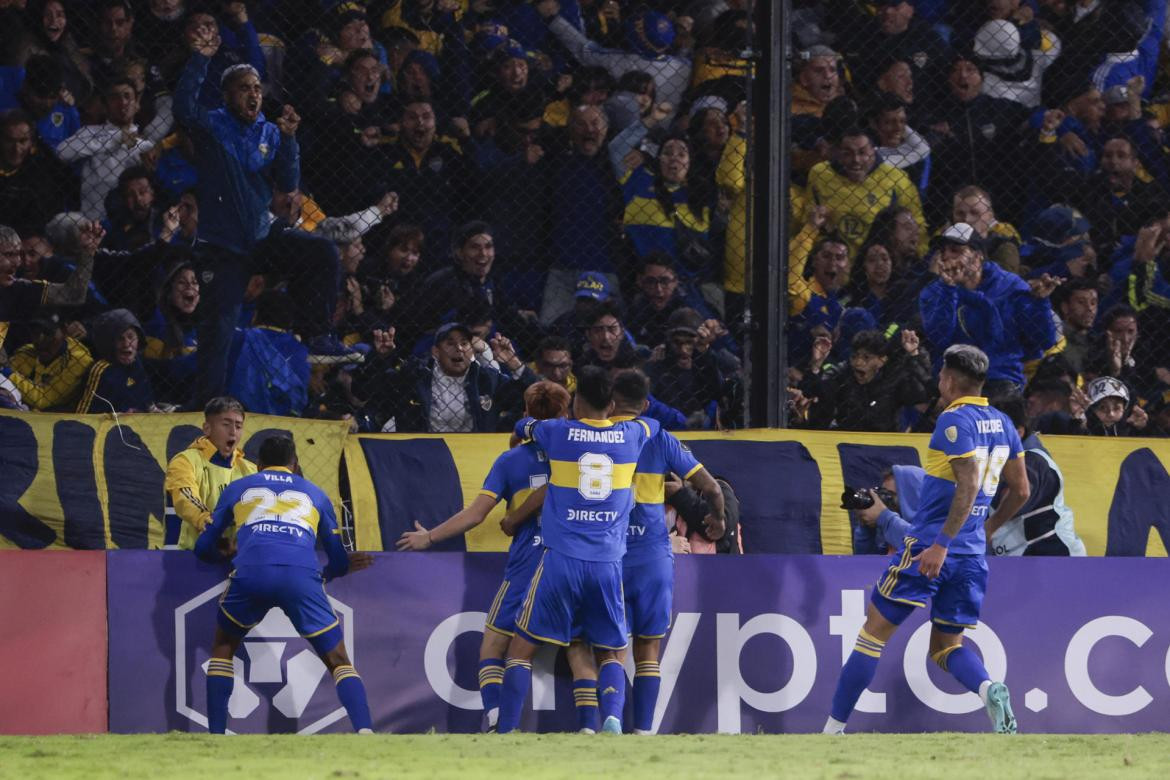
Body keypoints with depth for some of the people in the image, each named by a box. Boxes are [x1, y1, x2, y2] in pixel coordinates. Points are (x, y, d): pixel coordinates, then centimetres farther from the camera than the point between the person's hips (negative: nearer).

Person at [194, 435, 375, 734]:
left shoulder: (237, 489, 30)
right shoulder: (315, 494, 31)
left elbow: (204, 547, 33)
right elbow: (340, 561, 33)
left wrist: (227, 558, 55)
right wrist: (324, 574, 56)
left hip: (250, 573, 0)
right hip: (302, 575, 0)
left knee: (223, 648, 25)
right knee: (338, 661, 9)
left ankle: (216, 736, 14)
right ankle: (364, 731, -13)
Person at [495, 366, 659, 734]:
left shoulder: (558, 432, 1)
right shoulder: (631, 435, 6)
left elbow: (522, 426, 24)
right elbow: (652, 422, 32)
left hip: (562, 559, -2)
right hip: (608, 564, 2)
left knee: (522, 647, 7)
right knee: (609, 653, 13)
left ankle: (505, 731, -1)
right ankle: (612, 715, -14)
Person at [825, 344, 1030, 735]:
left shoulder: (954, 420, -11)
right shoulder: (1002, 423, 12)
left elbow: (969, 483, -23)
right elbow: (1020, 491, 16)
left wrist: (942, 544, -25)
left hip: (930, 547, -7)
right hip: (973, 553, 7)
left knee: (875, 631, 2)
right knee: (947, 646, 15)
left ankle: (834, 728, 4)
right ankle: (990, 689, -17)